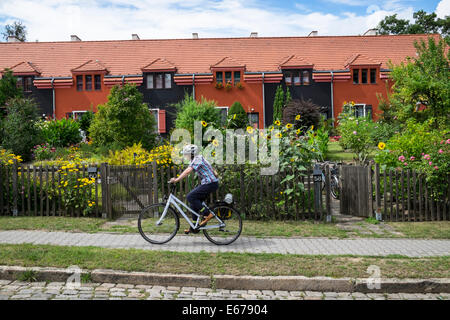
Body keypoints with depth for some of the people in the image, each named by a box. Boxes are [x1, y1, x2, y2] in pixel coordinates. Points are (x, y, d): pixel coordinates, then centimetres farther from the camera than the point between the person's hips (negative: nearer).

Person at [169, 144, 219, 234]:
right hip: (207, 183, 10)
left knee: (190, 197, -14)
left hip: (210, 184, -10)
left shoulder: (197, 159, -15)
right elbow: (187, 171, 16)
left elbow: (188, 171, -25)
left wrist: (176, 180, -26)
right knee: (195, 202, 10)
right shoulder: (194, 160, 18)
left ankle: (207, 215, -9)